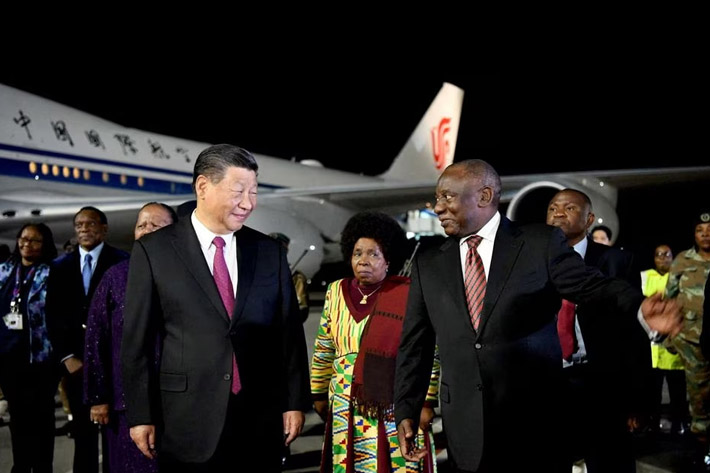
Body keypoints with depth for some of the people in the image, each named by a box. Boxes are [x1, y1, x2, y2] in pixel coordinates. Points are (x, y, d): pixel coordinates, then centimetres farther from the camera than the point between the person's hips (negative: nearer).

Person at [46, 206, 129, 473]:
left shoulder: (122, 263, -4)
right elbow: (53, 315, 8)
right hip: (75, 360, 4)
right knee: (82, 430, 10)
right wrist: (67, 357, 0)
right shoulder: (60, 266, 10)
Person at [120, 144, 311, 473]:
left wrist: (295, 403, 4)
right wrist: (140, 416, -3)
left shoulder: (270, 252, 5)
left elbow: (289, 332, 7)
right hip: (188, 422, -2)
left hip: (261, 422, 3)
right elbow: (137, 340, -2)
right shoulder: (153, 251, -3)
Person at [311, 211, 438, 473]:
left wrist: (426, 402, -5)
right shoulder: (337, 292, 5)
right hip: (346, 410, 3)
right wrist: (319, 394, 17)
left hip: (396, 410, -3)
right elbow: (324, 352, 13)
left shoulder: (408, 294, -7)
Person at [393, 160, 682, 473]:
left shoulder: (542, 243, -1)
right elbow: (415, 346, 8)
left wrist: (642, 310, -29)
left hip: (535, 417, -2)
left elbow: (593, 288, -8)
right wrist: (406, 411, 2)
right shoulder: (427, 265, 7)